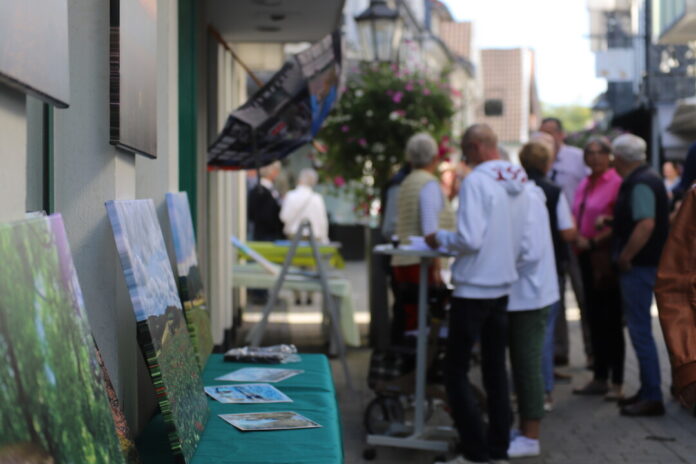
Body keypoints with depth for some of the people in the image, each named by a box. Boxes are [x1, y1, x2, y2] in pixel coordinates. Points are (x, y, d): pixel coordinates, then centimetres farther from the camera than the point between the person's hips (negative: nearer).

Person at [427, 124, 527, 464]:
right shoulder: (518, 182, 5)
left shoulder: (476, 181, -16)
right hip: (503, 288, 7)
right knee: (496, 369, 14)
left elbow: (469, 239, -22)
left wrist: (440, 239, -5)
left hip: (473, 289, -7)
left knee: (456, 371, 1)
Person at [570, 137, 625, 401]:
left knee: (611, 321, -3)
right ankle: (599, 379, 20)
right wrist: (577, 237, 3)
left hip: (606, 258, -8)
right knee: (594, 319, 11)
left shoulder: (617, 183, -11)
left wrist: (593, 241, -15)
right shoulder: (584, 185, 14)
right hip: (587, 258, 8)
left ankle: (617, 383, 4)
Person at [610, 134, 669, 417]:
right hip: (644, 264, 11)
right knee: (639, 329, 16)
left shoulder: (640, 184, -18)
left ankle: (652, 398, -3)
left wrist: (625, 257, -20)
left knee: (640, 331, -6)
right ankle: (647, 391, 24)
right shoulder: (648, 179, 14)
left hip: (638, 266, -11)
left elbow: (646, 224, -28)